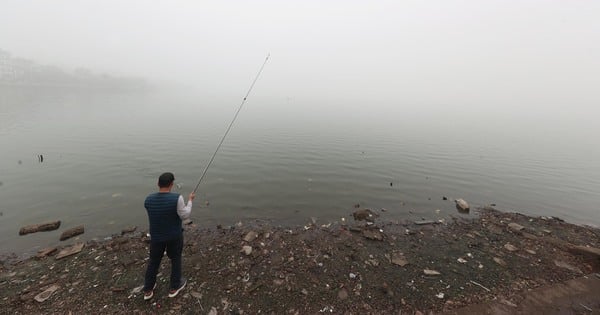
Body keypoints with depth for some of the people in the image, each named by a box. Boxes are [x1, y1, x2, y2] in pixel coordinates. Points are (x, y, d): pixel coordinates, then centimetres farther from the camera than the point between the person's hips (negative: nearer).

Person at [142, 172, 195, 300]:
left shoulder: (149, 199, -12)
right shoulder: (176, 198, -26)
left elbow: (155, 213, 6)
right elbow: (184, 215, -17)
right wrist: (190, 200, -6)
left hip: (156, 236, 3)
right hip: (174, 236, -3)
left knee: (154, 261, 21)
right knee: (176, 259, 17)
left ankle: (148, 290, 35)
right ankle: (174, 287, 32)